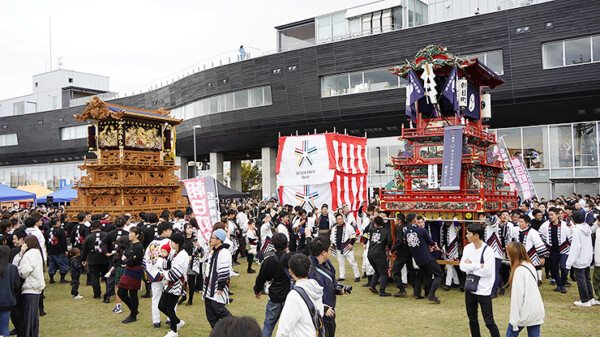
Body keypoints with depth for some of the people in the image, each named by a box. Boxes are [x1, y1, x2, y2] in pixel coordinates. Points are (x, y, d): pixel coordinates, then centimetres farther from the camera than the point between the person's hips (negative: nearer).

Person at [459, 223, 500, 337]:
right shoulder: (467, 248, 2)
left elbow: (487, 271, -21)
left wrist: (470, 265, -12)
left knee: (489, 321, -1)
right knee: (472, 320, 16)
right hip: (470, 288, 6)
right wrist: (478, 266, -17)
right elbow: (462, 266, -5)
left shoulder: (488, 251, -14)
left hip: (484, 291, -6)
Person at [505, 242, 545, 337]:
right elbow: (533, 289, 13)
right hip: (537, 311, 7)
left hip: (525, 313, -7)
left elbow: (517, 295, -17)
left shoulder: (519, 270, -17)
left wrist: (514, 318, -13)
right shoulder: (530, 266, 8)